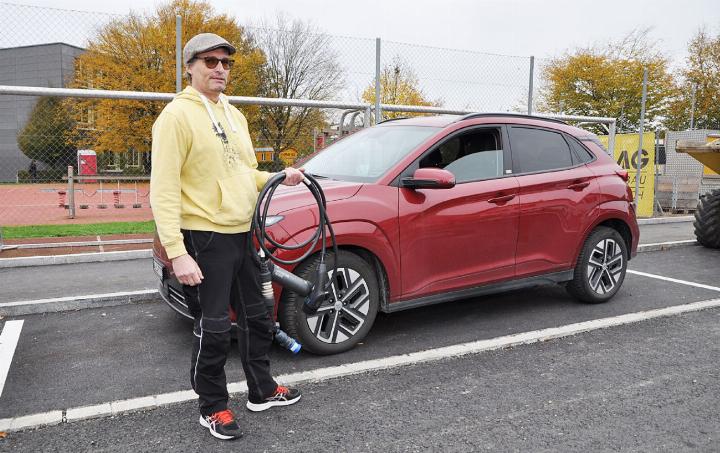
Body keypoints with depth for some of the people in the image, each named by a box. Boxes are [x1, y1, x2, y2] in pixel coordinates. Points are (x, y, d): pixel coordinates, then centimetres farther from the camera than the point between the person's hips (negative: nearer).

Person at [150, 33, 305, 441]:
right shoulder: (177, 115, -11)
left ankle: (262, 391, 35)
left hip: (242, 233, 8)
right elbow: (164, 190, -17)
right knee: (214, 328, 1)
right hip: (206, 238, -8)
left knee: (256, 318, 17)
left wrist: (279, 177, 4)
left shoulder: (234, 115, 13)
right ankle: (213, 408, 21)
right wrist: (176, 251, -23)